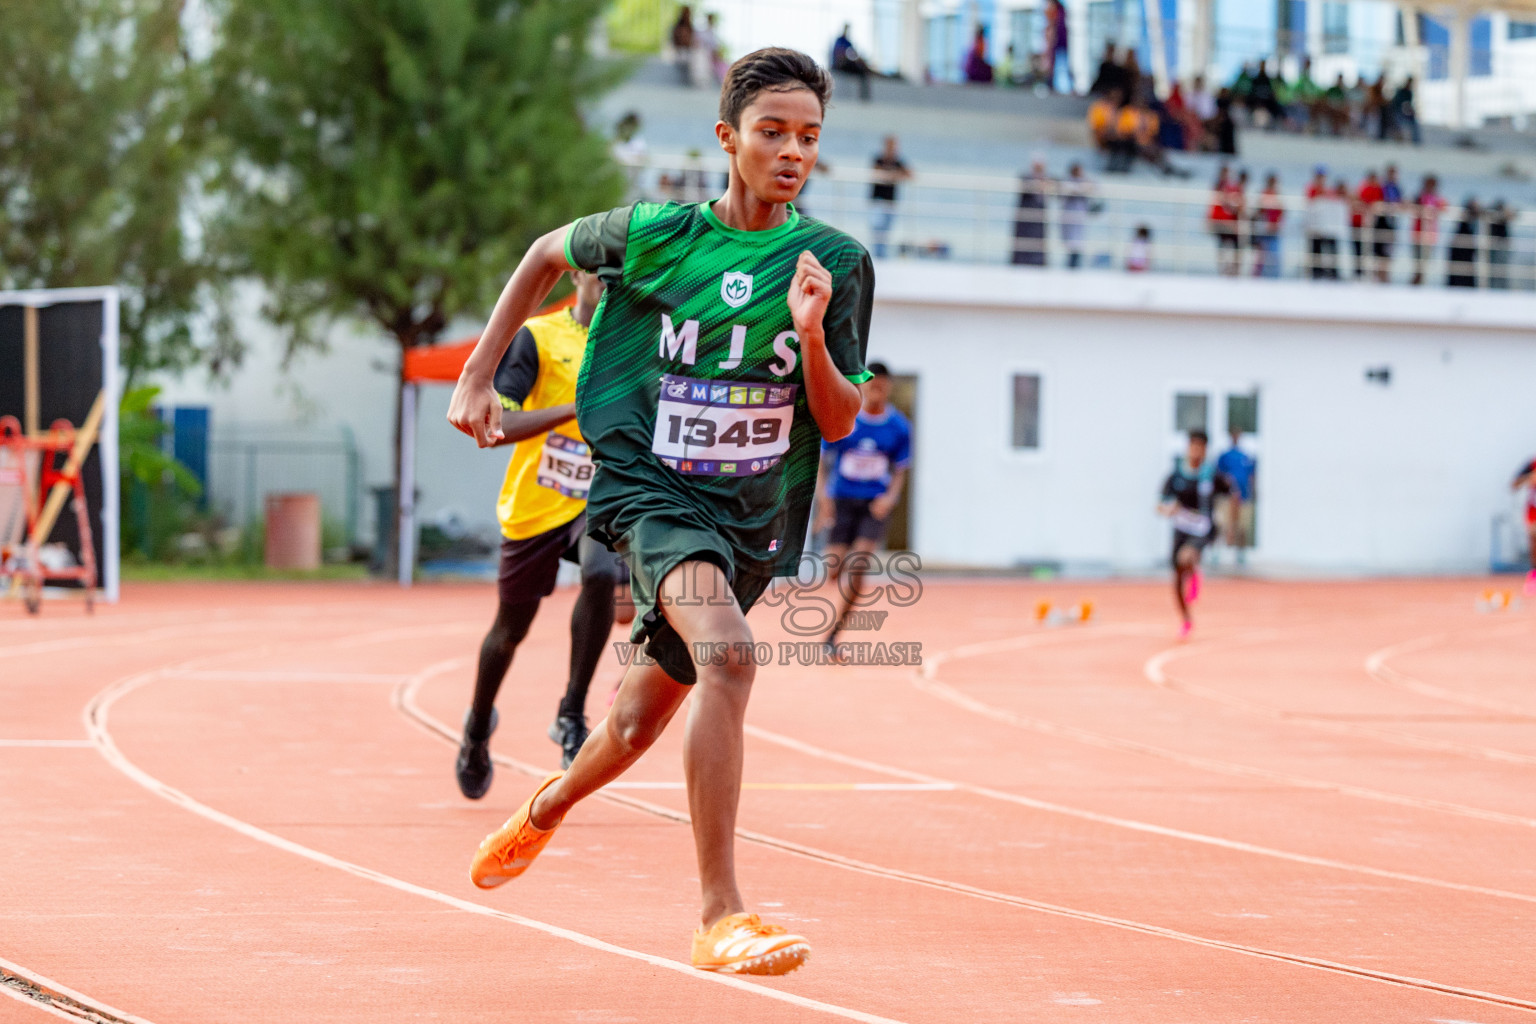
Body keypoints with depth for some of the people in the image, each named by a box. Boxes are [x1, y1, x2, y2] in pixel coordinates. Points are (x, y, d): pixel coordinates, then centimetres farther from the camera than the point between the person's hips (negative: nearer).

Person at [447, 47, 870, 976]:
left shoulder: (838, 263, -4)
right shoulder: (655, 234, -8)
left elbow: (840, 425, -1)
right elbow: (548, 254, 13)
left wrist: (813, 337, -20)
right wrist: (478, 375, 10)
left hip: (753, 518, 4)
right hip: (649, 486, -4)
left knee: (638, 726, 16)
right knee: (729, 655, -31)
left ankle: (550, 805, 52)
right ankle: (720, 916, -30)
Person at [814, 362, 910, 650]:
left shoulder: (899, 427, 0)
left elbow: (900, 469, 9)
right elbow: (821, 459, 2)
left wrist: (890, 496, -10)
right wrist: (823, 496, -10)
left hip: (876, 504, 0)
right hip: (842, 499, 0)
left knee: (858, 567, -16)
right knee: (834, 570, -6)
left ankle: (831, 636, -12)